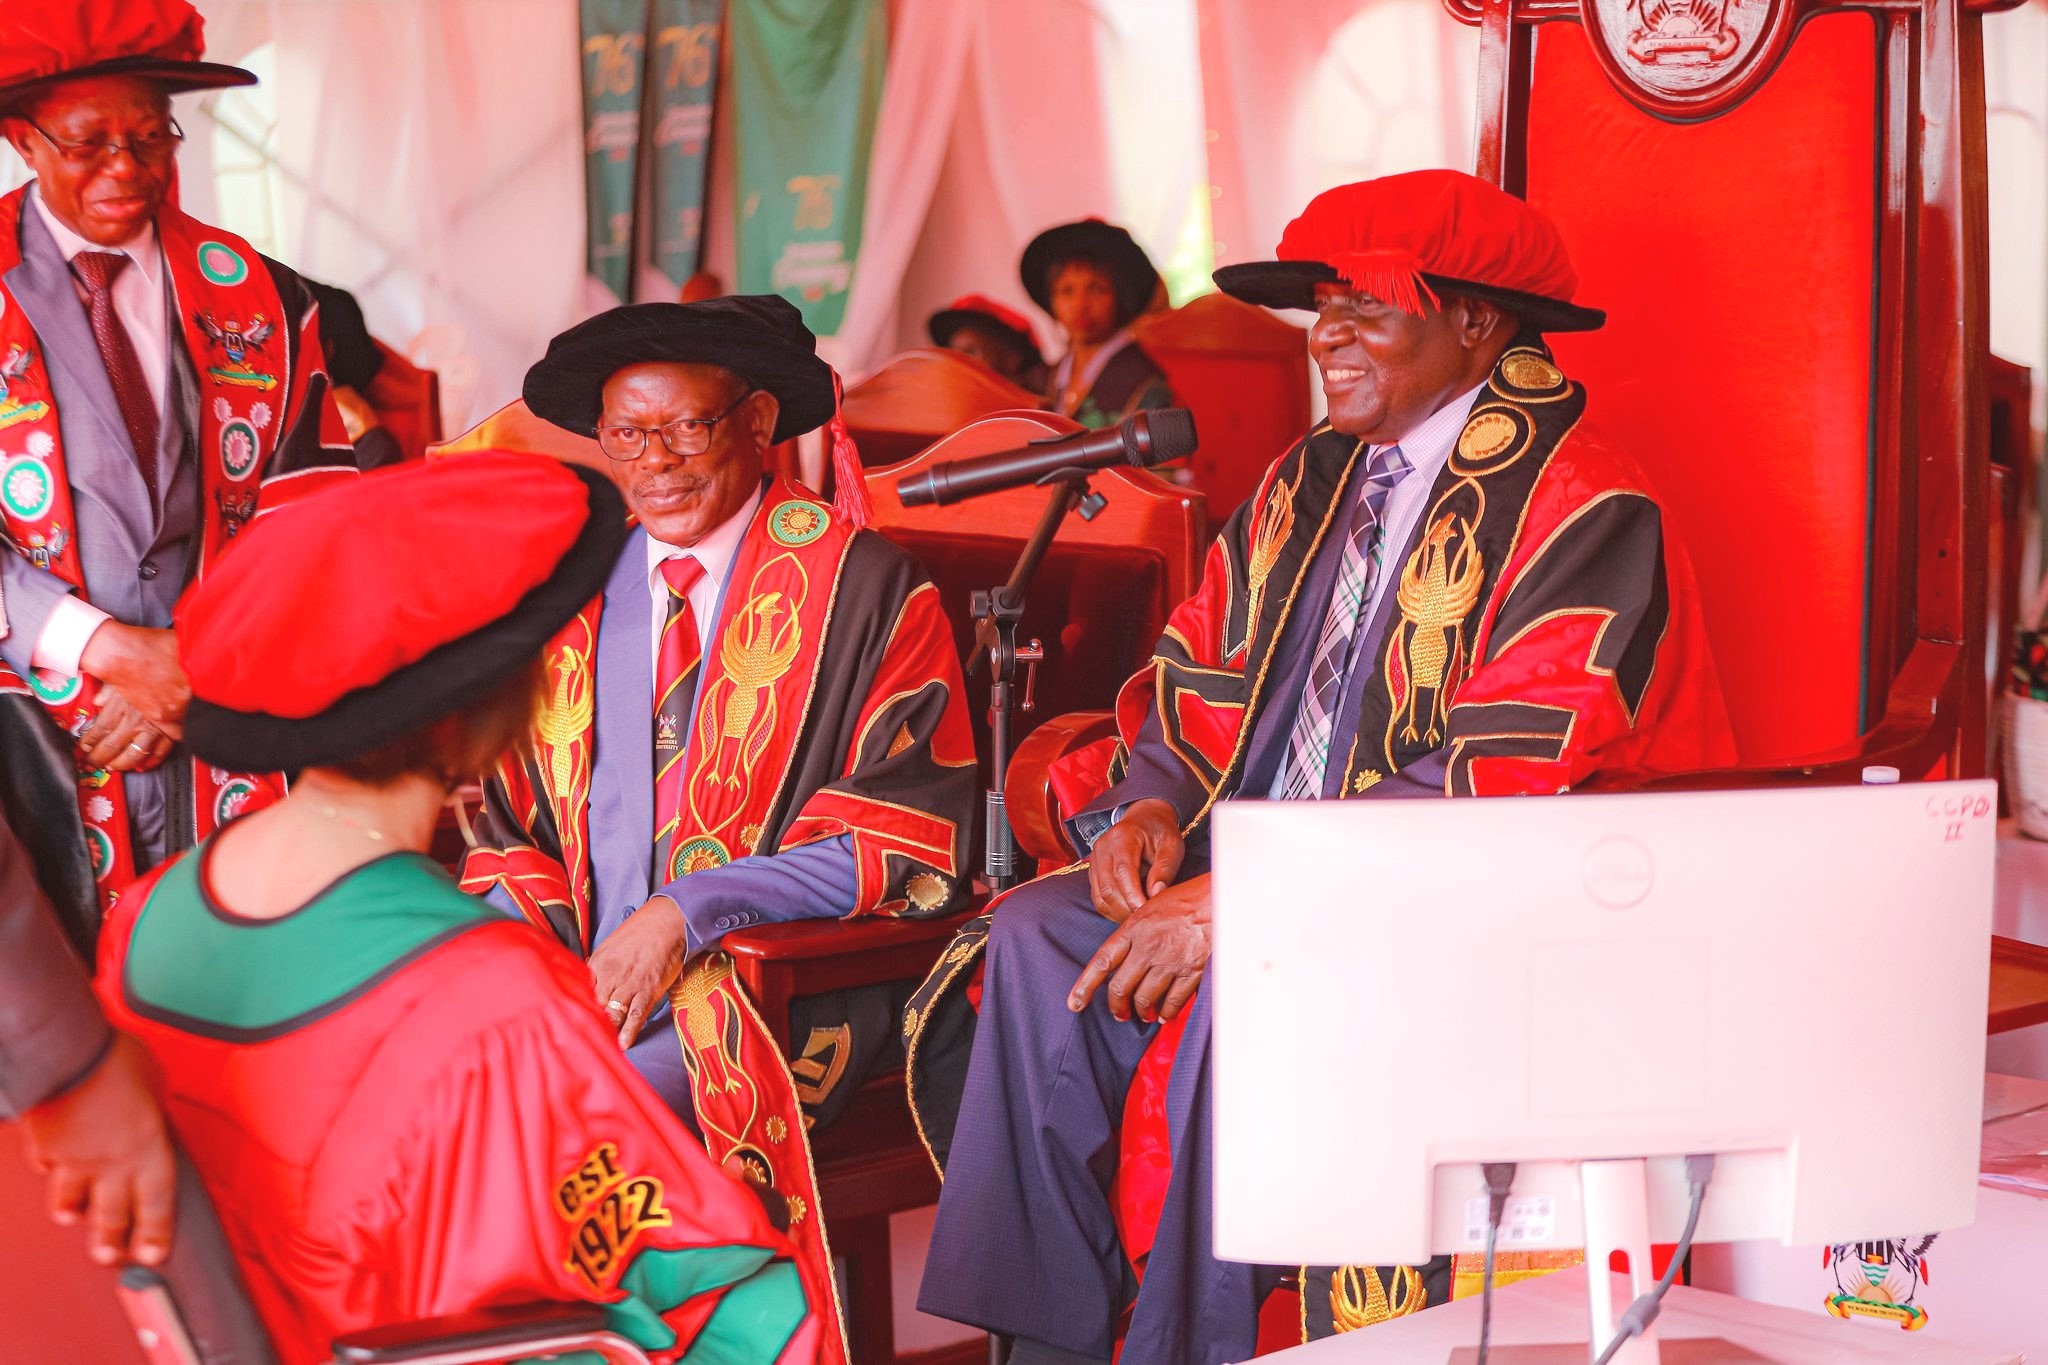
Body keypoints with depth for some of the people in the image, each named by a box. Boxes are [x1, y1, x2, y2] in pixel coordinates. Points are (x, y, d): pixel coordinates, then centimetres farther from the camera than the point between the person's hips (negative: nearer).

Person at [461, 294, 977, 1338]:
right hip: (572, 976, 5)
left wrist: (683, 916, -14)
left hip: (773, 987, -4)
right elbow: (500, 816, 17)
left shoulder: (863, 588, 0)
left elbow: (908, 841, -5)